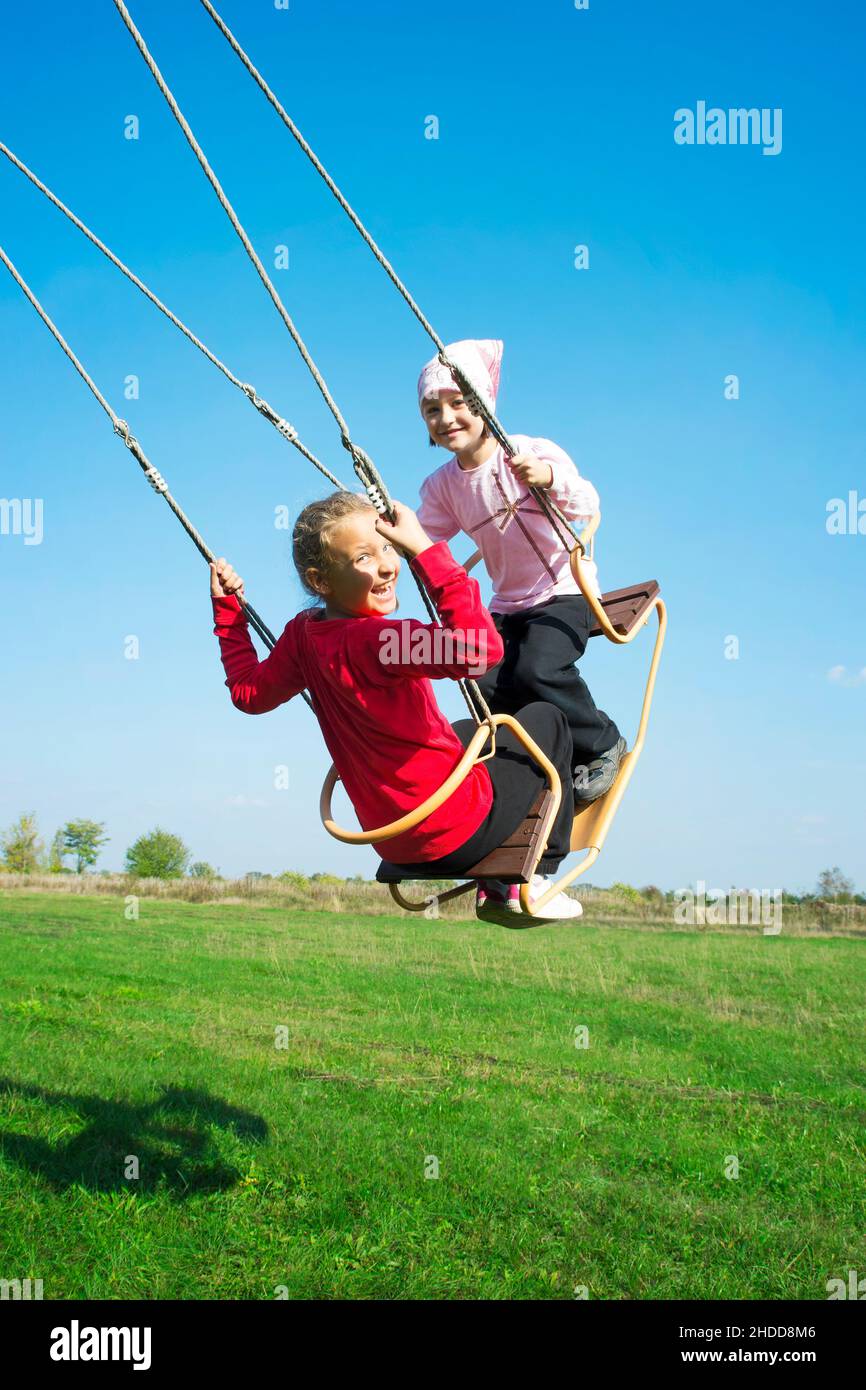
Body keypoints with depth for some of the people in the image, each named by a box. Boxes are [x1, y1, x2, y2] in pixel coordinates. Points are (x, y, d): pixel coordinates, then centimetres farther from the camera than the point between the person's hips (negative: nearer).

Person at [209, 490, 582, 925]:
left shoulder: (302, 633, -3)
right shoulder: (377, 640, -29)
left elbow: (248, 692, 13)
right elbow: (480, 649, -44)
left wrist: (226, 609, 16)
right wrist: (425, 549, -41)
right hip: (459, 831, -8)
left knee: (469, 732, 37)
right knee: (545, 719, 15)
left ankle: (492, 887, 30)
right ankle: (536, 879, 18)